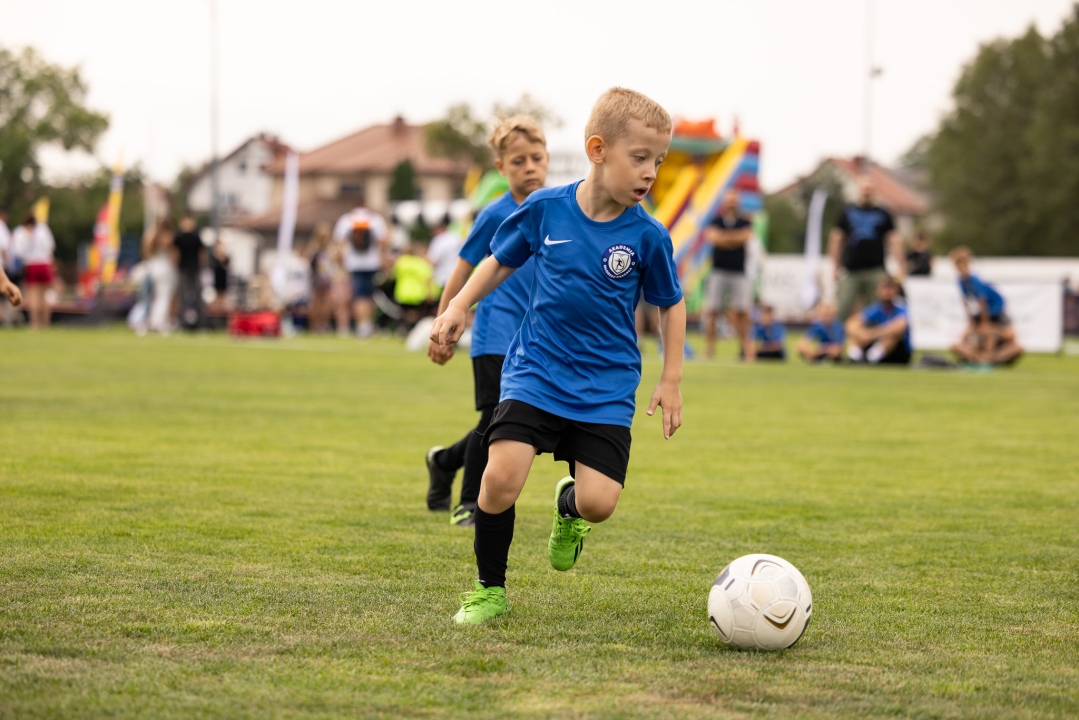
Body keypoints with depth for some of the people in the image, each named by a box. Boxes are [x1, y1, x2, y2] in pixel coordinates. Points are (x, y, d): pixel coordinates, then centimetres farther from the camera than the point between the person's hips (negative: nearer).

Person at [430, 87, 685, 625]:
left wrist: (671, 380, 5)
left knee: (599, 502, -12)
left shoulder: (647, 236, -7)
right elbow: (501, 261, 13)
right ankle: (489, 590, 4)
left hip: (606, 389, 0)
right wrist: (458, 308, 4)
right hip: (535, 373, 0)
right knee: (501, 475, -19)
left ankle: (569, 507, 29)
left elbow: (671, 305, 8)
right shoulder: (545, 209, -5)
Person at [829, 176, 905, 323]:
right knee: (842, 311, -8)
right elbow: (836, 239, 12)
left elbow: (894, 241, 7)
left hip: (875, 271, 0)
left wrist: (900, 268, -3)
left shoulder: (883, 215, 10)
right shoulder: (847, 213, 11)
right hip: (850, 271, 0)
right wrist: (836, 267, 6)